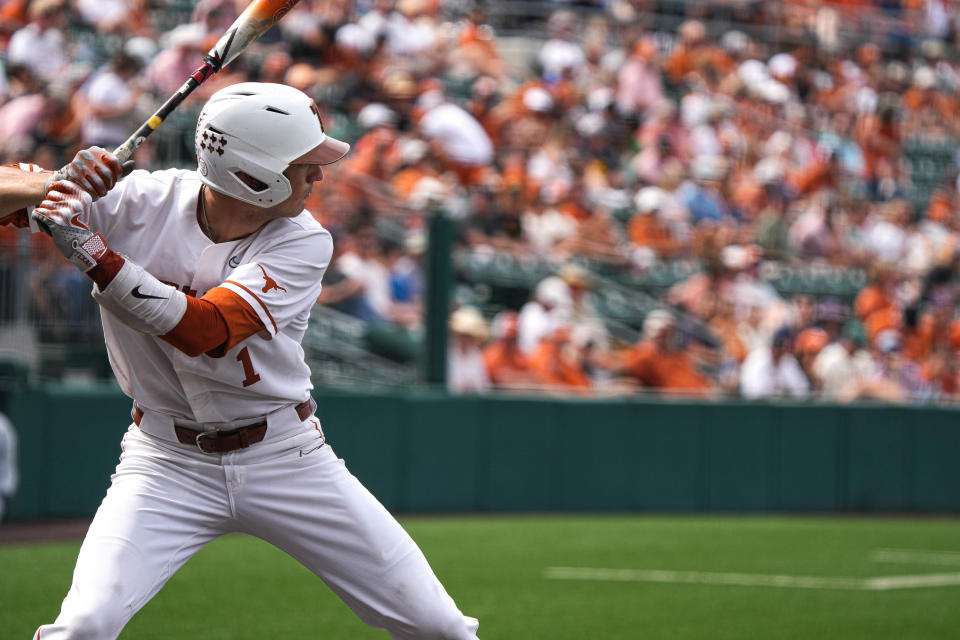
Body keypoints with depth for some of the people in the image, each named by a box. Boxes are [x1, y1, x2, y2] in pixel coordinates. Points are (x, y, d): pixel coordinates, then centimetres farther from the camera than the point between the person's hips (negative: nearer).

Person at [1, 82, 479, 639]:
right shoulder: (141, 203, -13)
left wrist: (89, 251, -32)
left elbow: (205, 330, -27)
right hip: (169, 463, -1)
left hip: (286, 459, 1)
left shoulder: (303, 242, -13)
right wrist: (57, 184, -32)